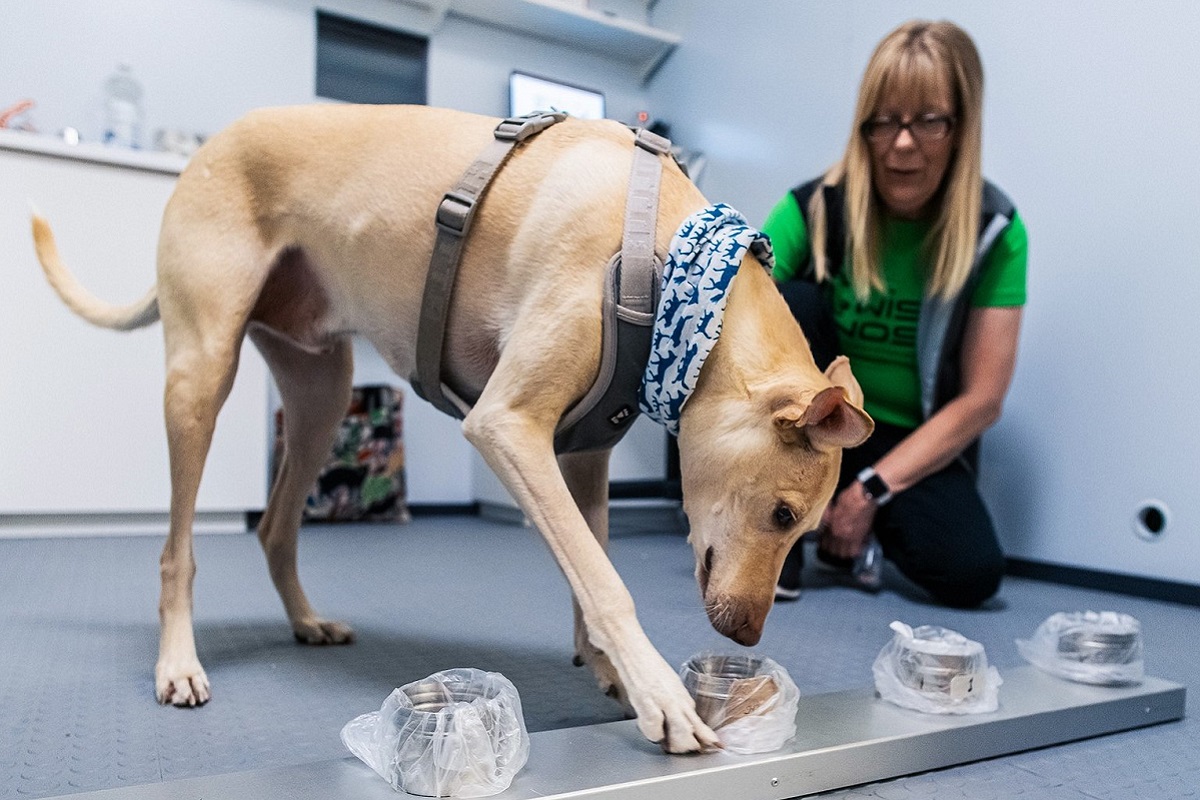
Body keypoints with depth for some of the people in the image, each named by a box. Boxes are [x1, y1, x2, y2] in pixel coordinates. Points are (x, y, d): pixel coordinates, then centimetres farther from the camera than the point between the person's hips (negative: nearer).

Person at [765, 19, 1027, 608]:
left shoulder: (995, 232, -11)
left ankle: (867, 524, 8)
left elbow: (980, 400, -13)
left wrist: (871, 491, -18)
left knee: (972, 572, -27)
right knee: (790, 303, -27)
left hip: (913, 444, 0)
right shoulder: (814, 208, -12)